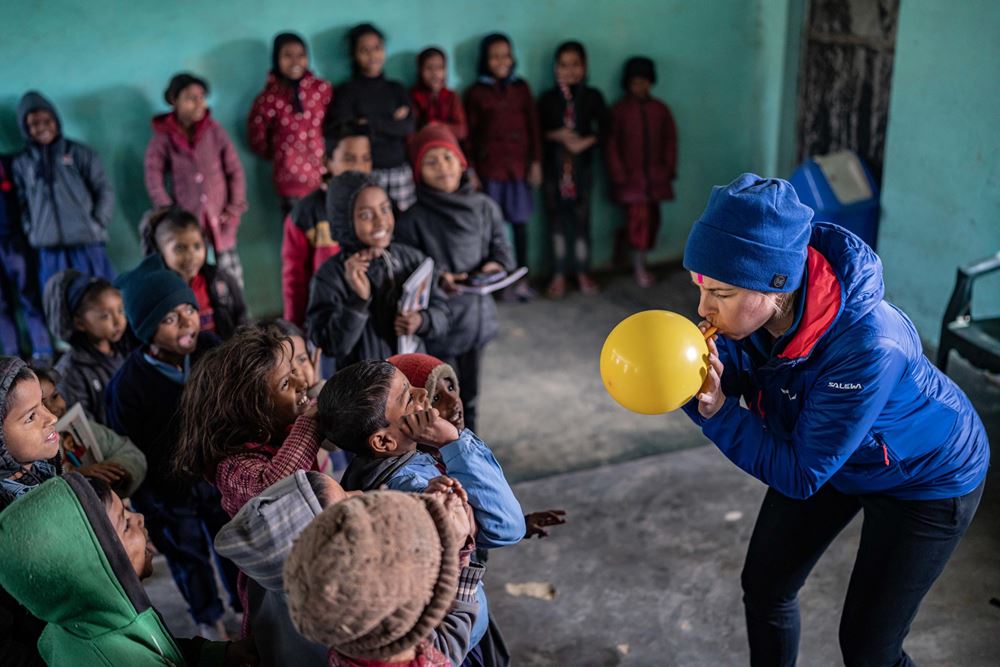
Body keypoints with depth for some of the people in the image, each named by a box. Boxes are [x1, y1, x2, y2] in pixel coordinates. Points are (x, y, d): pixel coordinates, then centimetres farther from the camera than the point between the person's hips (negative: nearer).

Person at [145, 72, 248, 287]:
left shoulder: (215, 131, 0)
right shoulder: (162, 139, -4)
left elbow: (235, 171, 4)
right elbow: (154, 182, -3)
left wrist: (235, 209, -2)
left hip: (220, 217, 1)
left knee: (232, 278, 5)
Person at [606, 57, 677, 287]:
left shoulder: (660, 109, 5)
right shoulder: (619, 110, -4)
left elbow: (670, 139, 9)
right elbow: (612, 145, -5)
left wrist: (669, 169, 2)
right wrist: (619, 175, -10)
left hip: (655, 176, 4)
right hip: (631, 177, -4)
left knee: (652, 218, 5)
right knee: (638, 217, -11)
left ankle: (641, 263, 19)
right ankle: (639, 268, 0)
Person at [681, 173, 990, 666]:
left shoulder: (867, 348, -42)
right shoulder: (753, 303, -27)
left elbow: (798, 475, -31)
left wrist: (713, 409, -39)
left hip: (925, 477, -6)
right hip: (825, 452, 6)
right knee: (764, 586, 14)